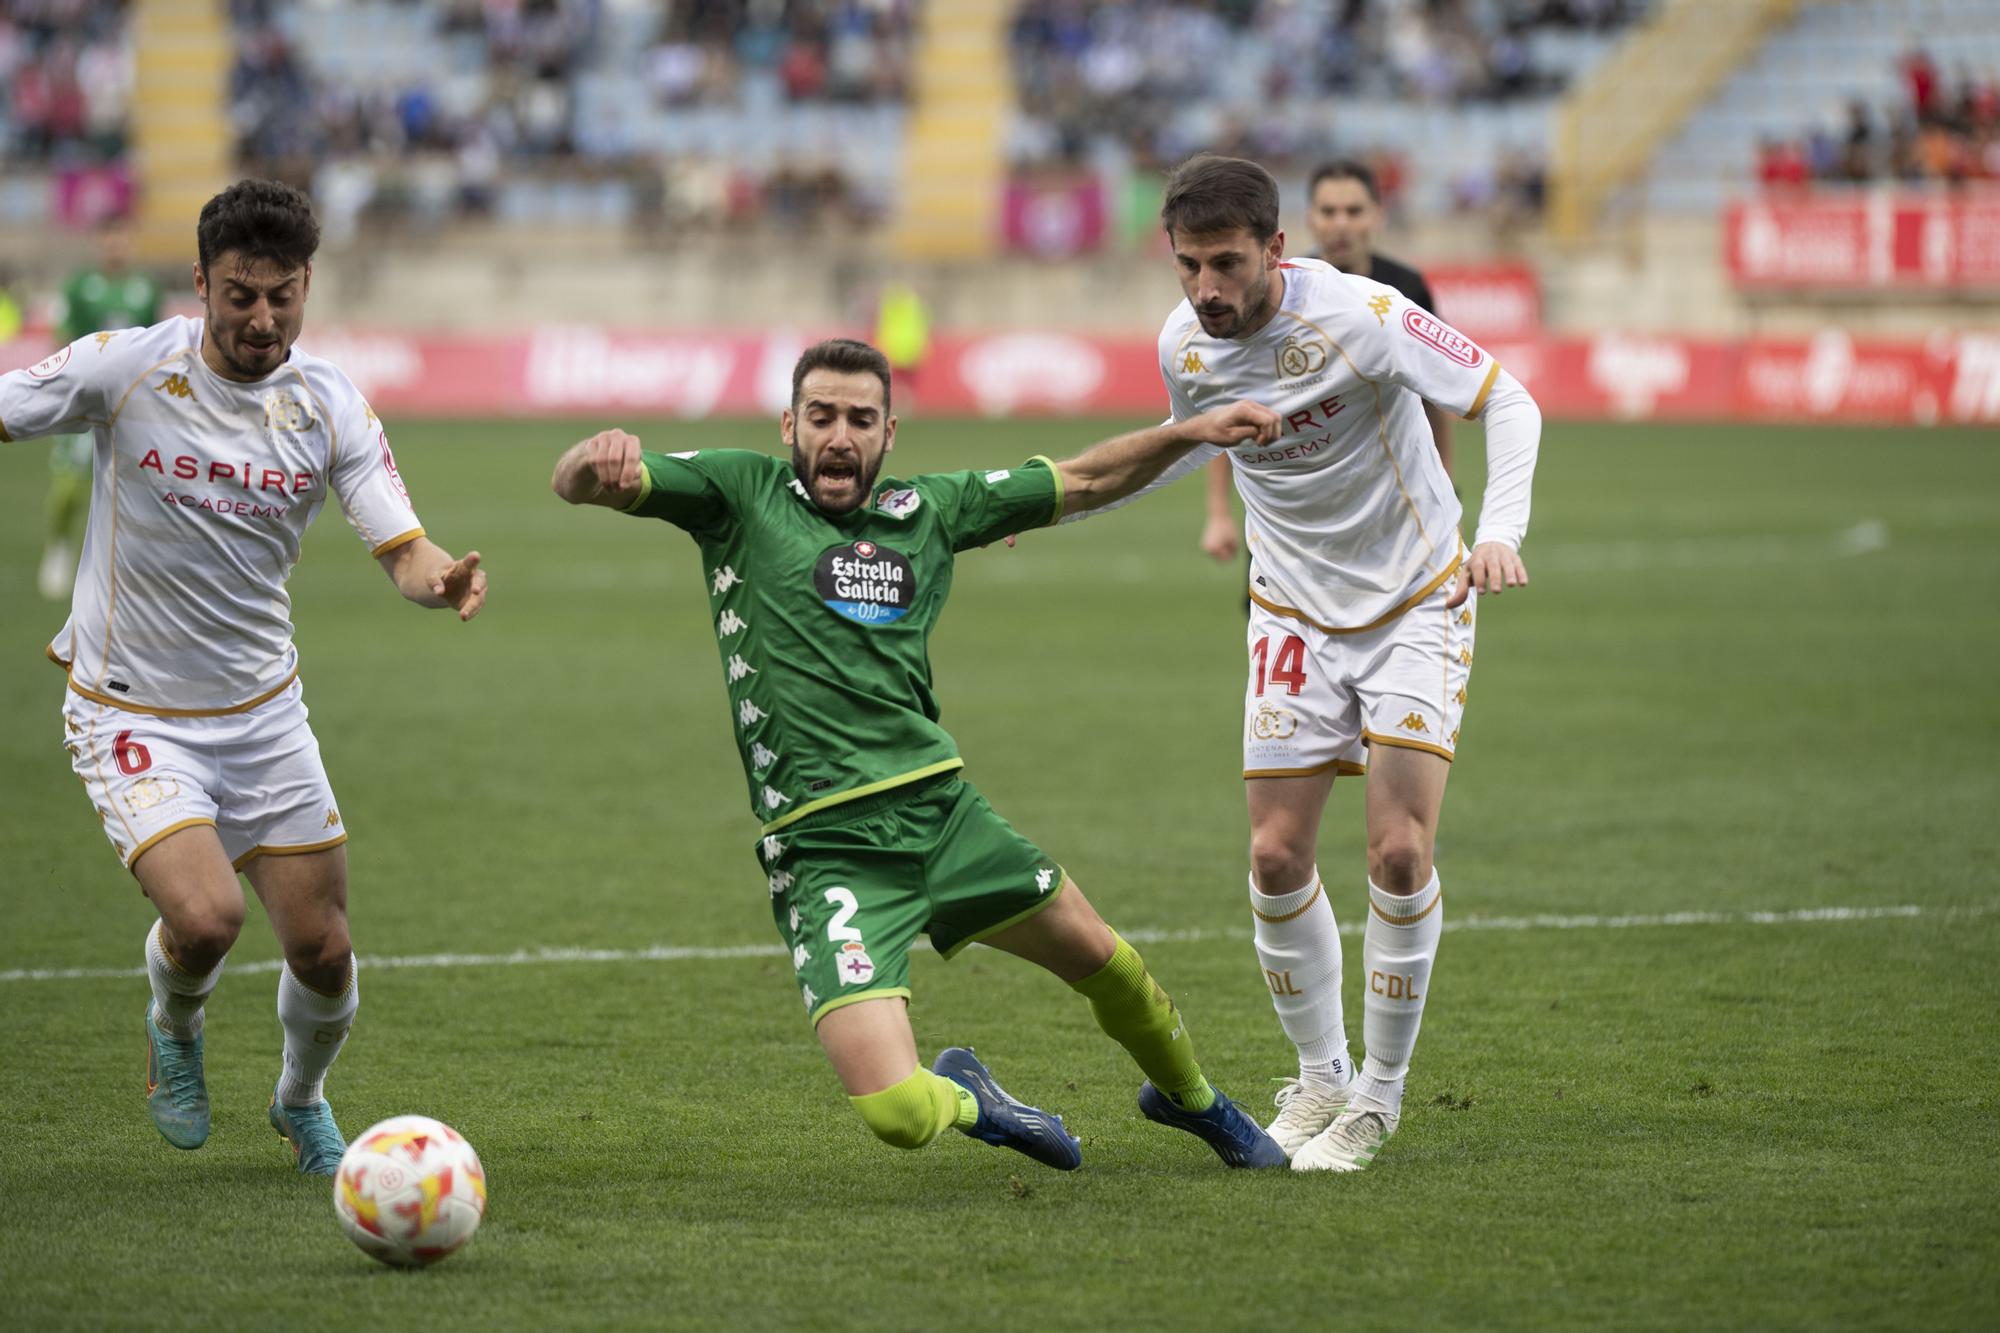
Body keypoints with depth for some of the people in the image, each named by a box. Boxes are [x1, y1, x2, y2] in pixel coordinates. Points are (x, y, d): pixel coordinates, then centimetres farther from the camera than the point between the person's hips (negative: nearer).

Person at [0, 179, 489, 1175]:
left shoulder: (330, 408, -6)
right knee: (205, 915, -24)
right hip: (129, 713, -3)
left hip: (262, 711, 3)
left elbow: (404, 552, -9)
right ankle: (173, 1031, 14)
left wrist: (443, 579, -32)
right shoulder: (126, 368, -14)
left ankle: (302, 1101, 37)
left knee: (322, 952, 3)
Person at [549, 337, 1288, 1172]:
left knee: (1103, 960, 18)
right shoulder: (741, 493, 0)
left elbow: (1084, 482, 21)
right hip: (827, 845, -5)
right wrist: (596, 460, -33)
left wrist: (1193, 433, 9)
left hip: (943, 809, 5)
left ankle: (1187, 1096, 52)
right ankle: (962, 1096, 19)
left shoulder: (927, 508, 13)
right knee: (899, 1114, -19)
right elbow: (578, 484, -10)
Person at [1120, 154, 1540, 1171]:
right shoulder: (1185, 344, -8)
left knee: (1399, 851, -14)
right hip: (1295, 618, 4)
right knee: (1276, 857, -3)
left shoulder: (1361, 316, -24)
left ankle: (1379, 1096, 2)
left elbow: (1507, 401, -19)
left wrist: (1501, 532, -33)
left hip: (1418, 605, -4)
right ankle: (1320, 1079, 18)